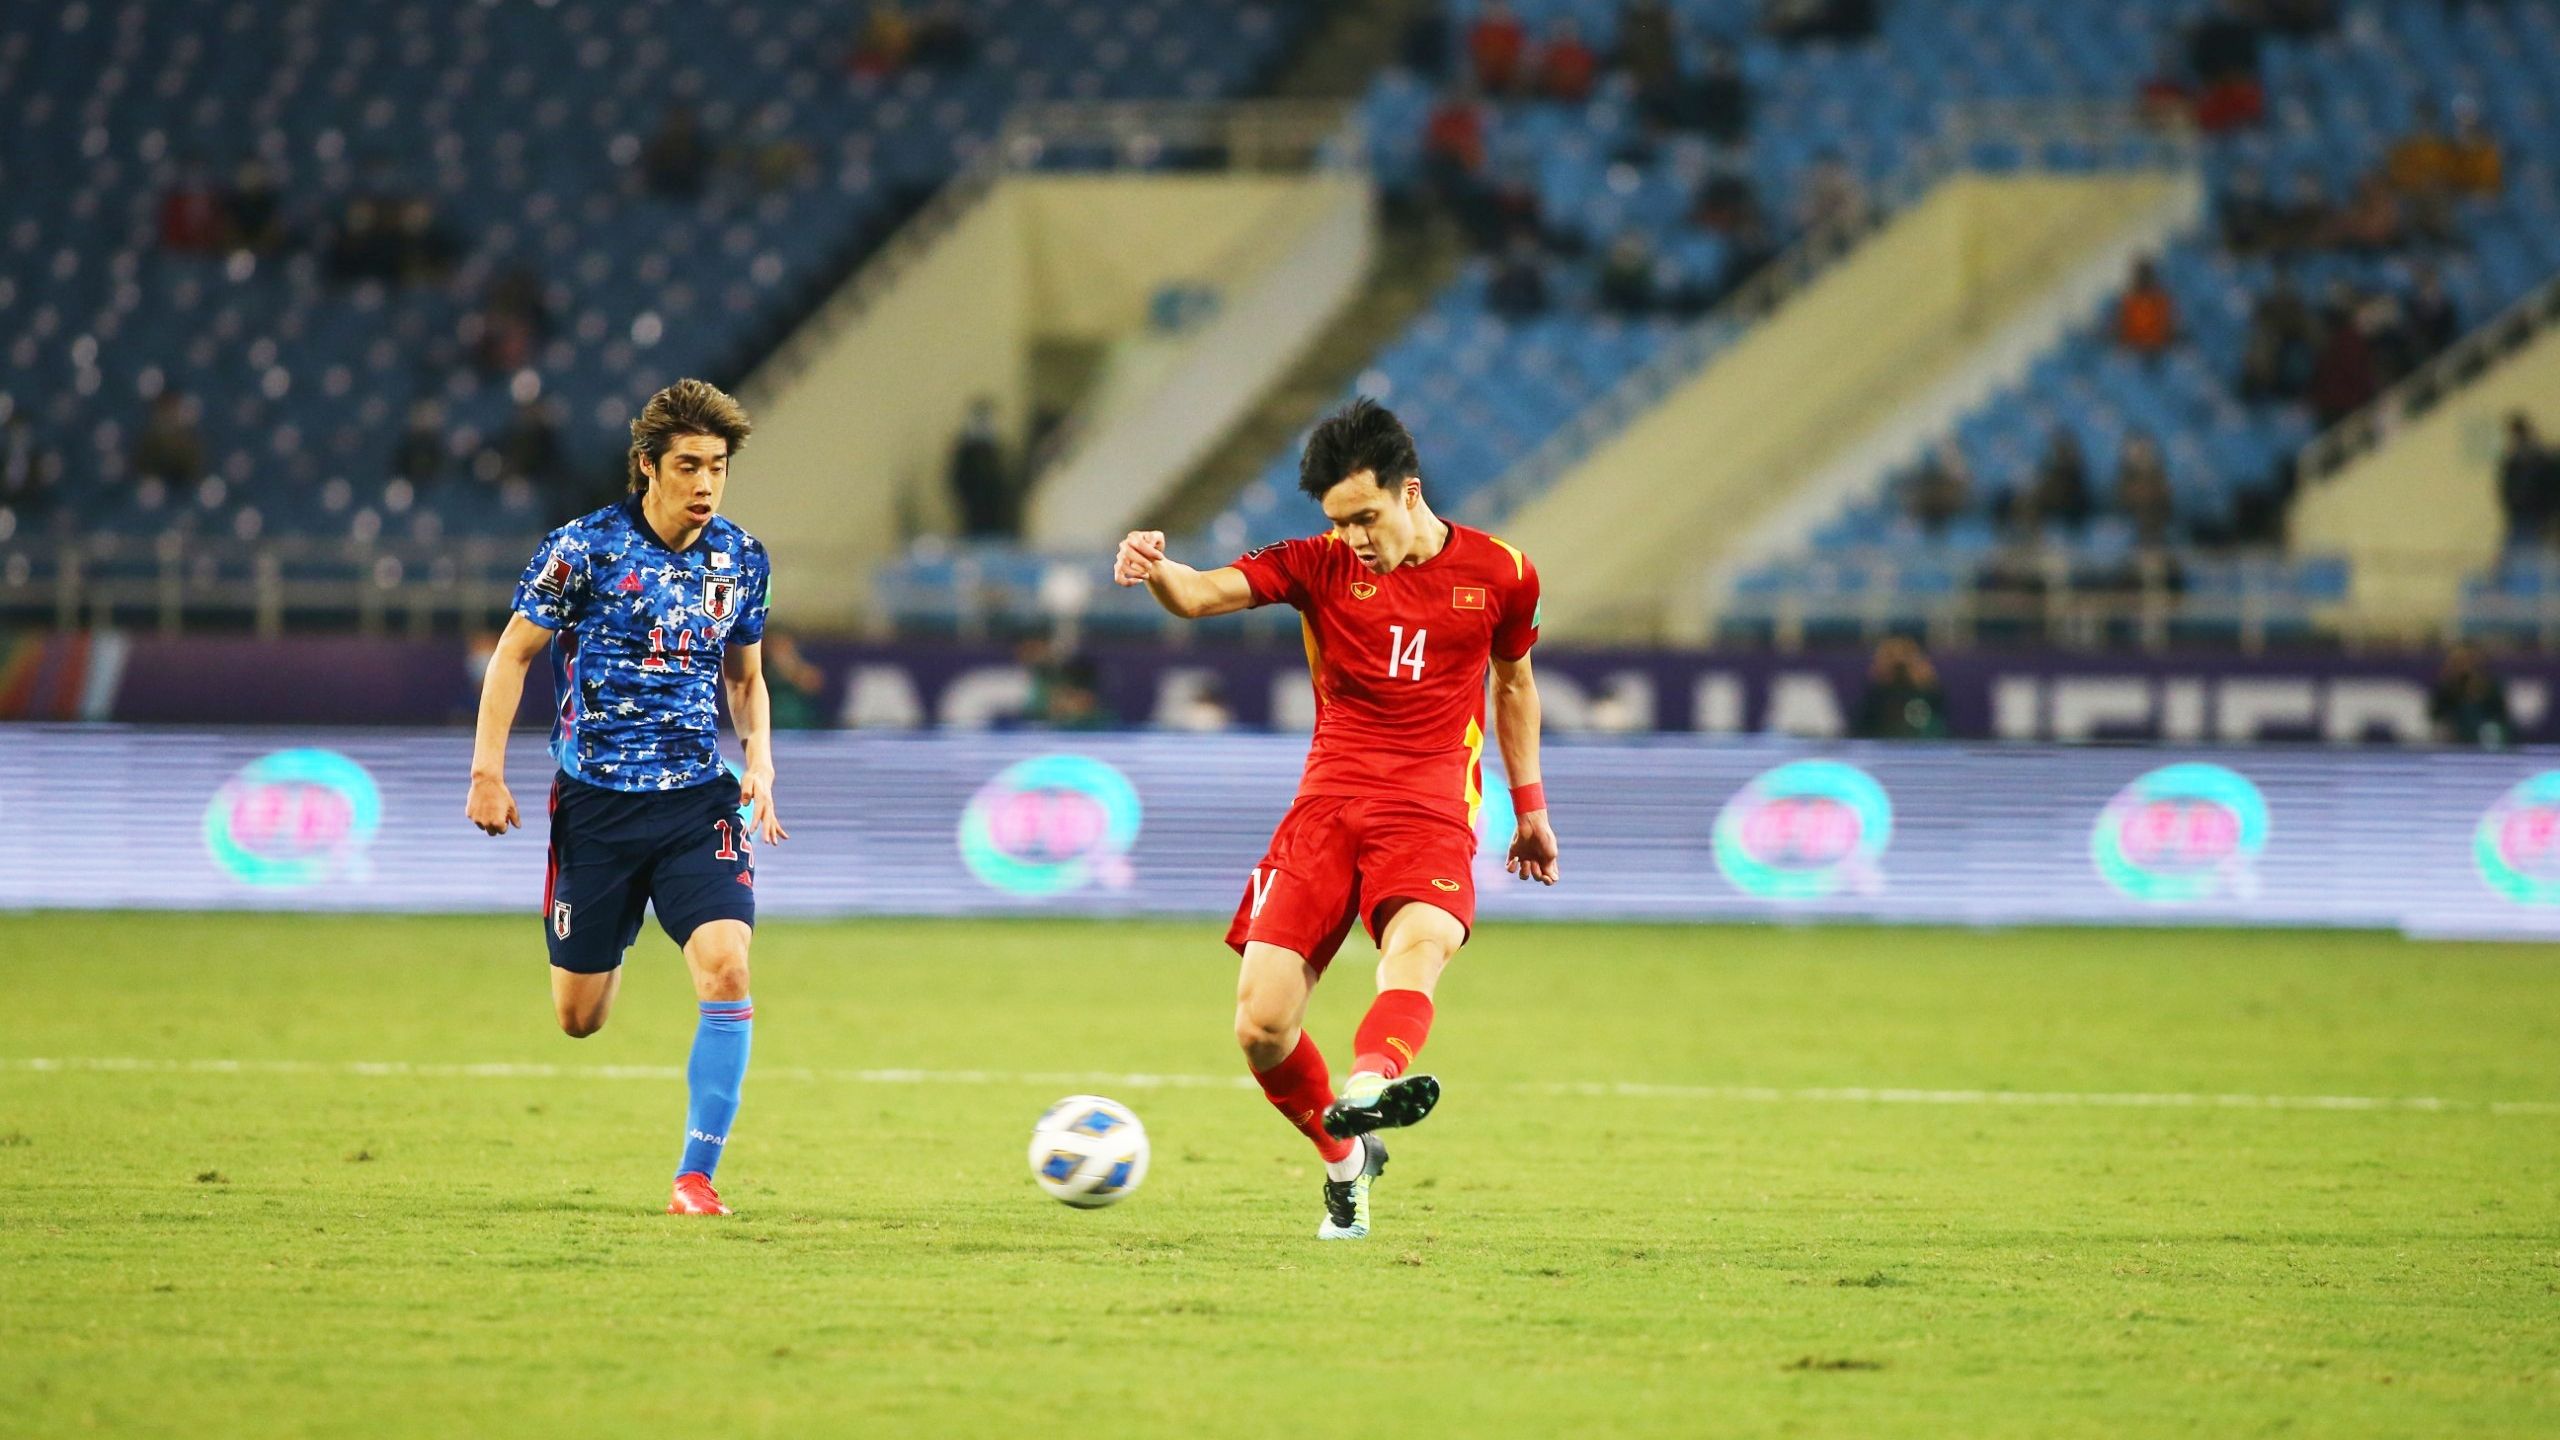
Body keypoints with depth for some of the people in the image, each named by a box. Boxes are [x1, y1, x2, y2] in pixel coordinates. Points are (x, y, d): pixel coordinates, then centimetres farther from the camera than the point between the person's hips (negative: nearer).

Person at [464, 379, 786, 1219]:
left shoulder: (742, 560, 4)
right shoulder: (587, 548, -8)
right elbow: (513, 653, 0)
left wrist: (759, 761, 2)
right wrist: (488, 771, -6)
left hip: (699, 802, 2)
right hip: (596, 802, -2)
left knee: (726, 969, -21)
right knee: (578, 1018, 6)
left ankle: (698, 1173, -12)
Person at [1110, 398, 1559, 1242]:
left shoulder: (1498, 574, 7)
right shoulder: (1320, 566, 4)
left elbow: (1515, 680, 25)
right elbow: (1199, 595, -10)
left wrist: (1530, 806, 26)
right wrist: (1155, 571, -33)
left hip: (1431, 816, -1)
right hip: (1328, 808, 1)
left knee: (1420, 941, -36)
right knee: (1261, 1028, -9)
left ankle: (1368, 1085, -63)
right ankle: (1346, 1160, 18)